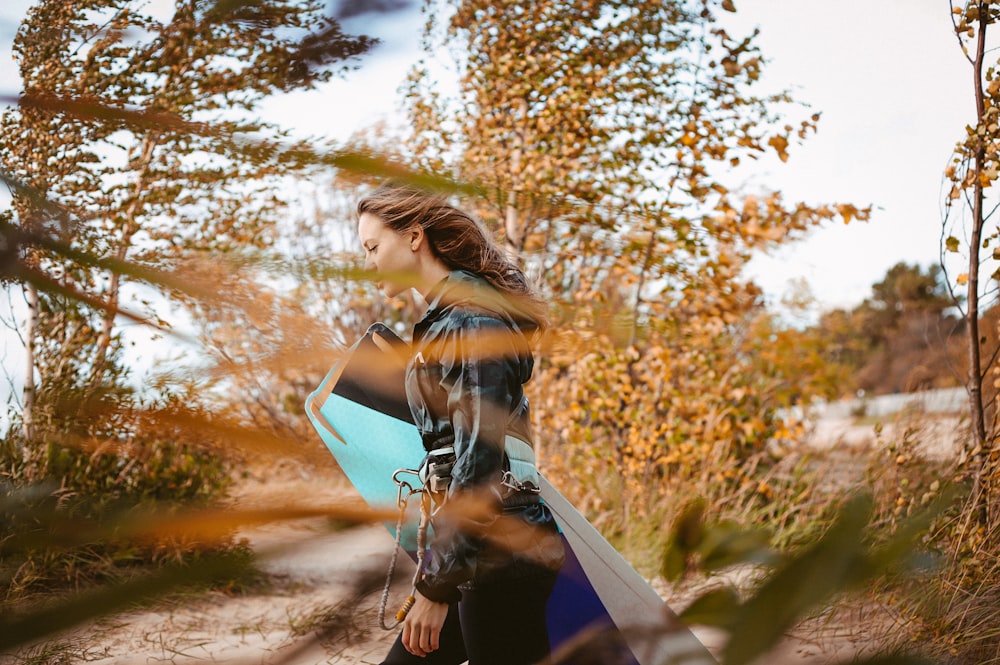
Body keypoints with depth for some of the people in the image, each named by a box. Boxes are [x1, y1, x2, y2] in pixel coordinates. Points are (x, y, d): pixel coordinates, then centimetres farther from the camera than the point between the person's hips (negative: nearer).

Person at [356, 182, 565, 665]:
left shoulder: (470, 321, -14)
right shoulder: (441, 321, 16)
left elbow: (478, 461, -20)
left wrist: (436, 584, -19)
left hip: (501, 552, -10)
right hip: (484, 550, 10)